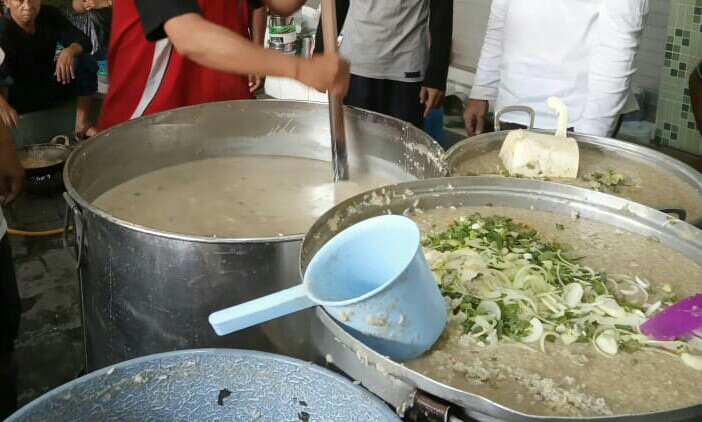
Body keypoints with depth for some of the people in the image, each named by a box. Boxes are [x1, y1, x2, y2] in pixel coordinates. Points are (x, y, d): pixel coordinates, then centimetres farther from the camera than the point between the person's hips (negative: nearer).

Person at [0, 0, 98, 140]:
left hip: (49, 86, 4)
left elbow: (84, 41, -16)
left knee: (85, 61, -19)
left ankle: (82, 125, -18)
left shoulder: (50, 16, -11)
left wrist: (69, 51, -40)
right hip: (18, 96, -4)